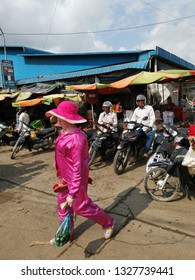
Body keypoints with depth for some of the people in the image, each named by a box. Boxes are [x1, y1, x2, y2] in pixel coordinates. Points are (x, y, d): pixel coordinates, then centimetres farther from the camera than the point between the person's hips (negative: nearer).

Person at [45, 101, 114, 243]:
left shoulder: (76, 139, -30)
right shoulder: (65, 133, -1)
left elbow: (77, 167, -29)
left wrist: (72, 193, -26)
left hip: (76, 178, -9)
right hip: (65, 177, 9)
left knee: (80, 206, 9)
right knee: (63, 206, 19)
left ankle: (108, 222, 33)